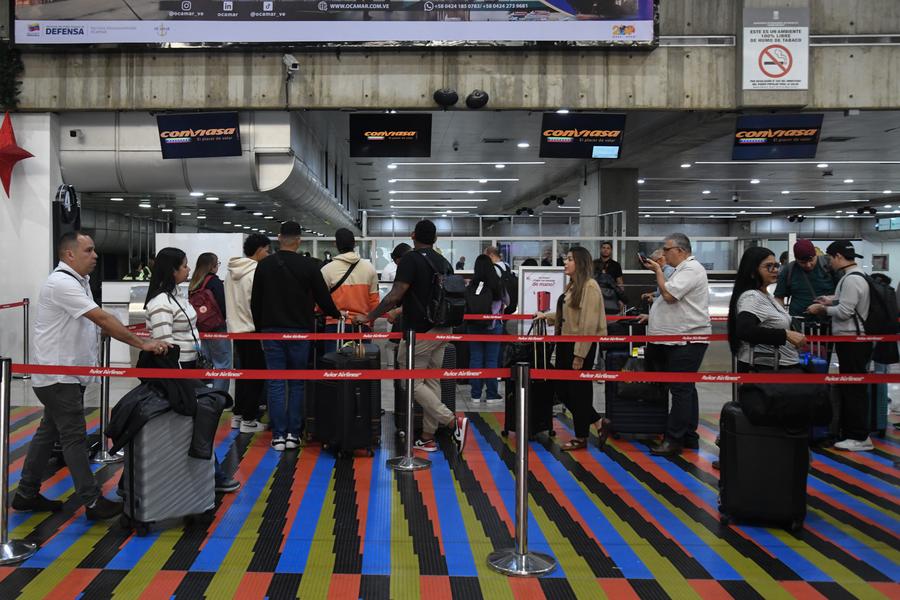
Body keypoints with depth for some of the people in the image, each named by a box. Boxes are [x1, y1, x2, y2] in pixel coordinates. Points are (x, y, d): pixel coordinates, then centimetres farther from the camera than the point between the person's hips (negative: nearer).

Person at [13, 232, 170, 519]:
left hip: (68, 374, 10)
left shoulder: (79, 281, 12)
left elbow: (98, 323, 11)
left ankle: (26, 494, 26)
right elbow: (102, 319, -28)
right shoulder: (62, 283, -20)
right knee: (74, 437, -5)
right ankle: (93, 502, 1)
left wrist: (138, 338, -1)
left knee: (49, 431, 16)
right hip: (57, 374, -10)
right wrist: (142, 344, -29)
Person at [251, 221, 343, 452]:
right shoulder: (309, 266, -6)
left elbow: (255, 302, 7)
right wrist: (337, 315, 16)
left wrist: (260, 328, 18)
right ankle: (293, 434, 6)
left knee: (276, 383, 4)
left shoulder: (264, 265, 3)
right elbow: (323, 298, -3)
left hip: (271, 331, 2)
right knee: (298, 383, 7)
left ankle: (278, 435, 4)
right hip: (299, 331, -2)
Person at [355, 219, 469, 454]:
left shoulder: (411, 259, -12)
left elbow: (395, 296, -19)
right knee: (431, 382, 11)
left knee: (412, 383, 0)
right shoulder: (444, 262, 10)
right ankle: (428, 437, 15)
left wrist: (369, 317, -11)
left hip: (419, 332, -8)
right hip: (441, 329, 8)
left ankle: (453, 421, -10)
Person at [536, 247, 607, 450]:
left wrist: (580, 354, -20)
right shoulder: (572, 286, 14)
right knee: (562, 390, 11)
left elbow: (589, 323, -18)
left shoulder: (590, 286, -14)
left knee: (578, 391, 3)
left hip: (581, 346, -9)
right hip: (565, 344, 9)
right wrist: (547, 316, 11)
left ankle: (581, 437, 19)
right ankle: (598, 422, 25)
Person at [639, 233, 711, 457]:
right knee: (685, 389, 13)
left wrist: (658, 271, -9)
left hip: (688, 340, -11)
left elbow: (669, 295, -22)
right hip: (678, 339, 11)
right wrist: (652, 317, 22)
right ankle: (689, 437, 19)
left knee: (681, 390, -9)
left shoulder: (691, 269, -12)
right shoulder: (682, 269, 20)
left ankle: (674, 439, -7)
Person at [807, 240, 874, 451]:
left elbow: (845, 311, -20)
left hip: (853, 341, -10)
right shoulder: (852, 276, 13)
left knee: (854, 388, -4)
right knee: (847, 387, 16)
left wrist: (822, 309, -6)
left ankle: (860, 437, 2)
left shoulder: (852, 279, -17)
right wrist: (831, 301, 9)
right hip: (850, 340, 10)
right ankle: (848, 431, 24)